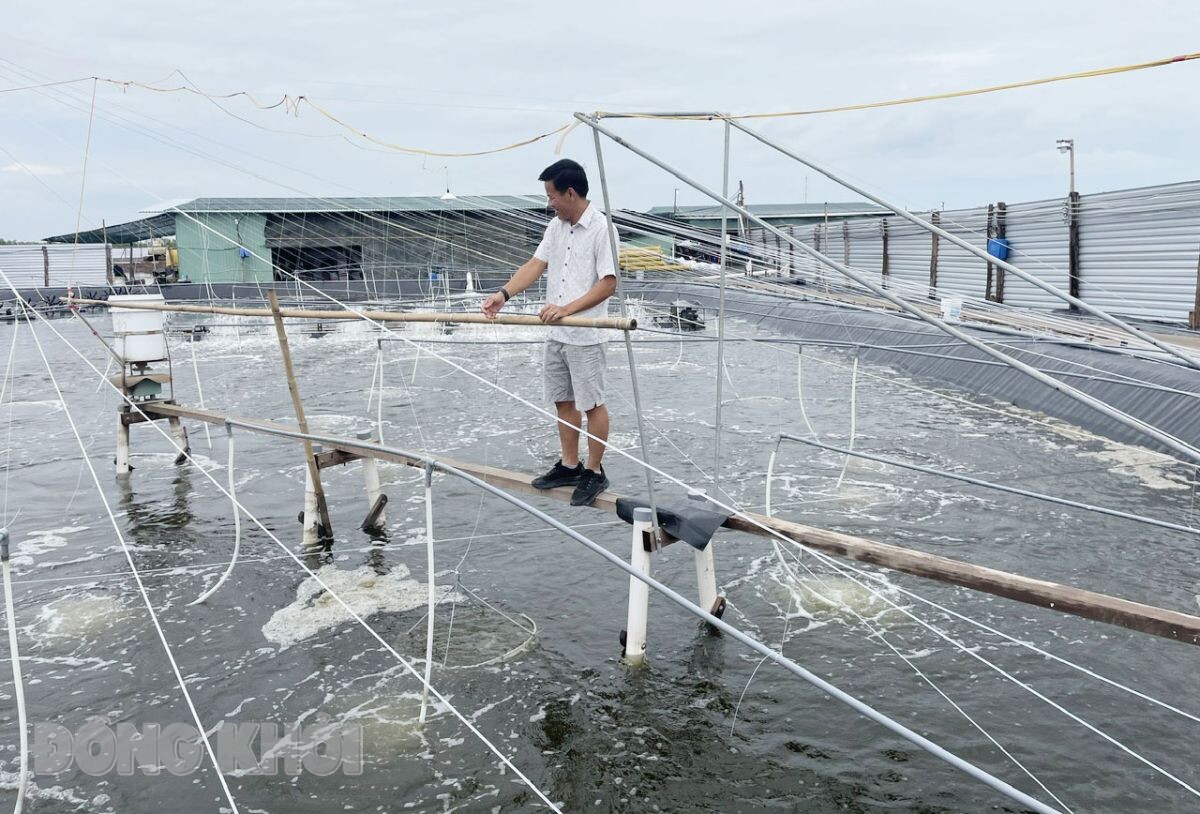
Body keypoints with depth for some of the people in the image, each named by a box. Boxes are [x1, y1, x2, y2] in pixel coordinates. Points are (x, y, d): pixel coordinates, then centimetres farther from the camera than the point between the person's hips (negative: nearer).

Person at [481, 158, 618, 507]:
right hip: (555, 334, 8)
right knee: (562, 400, 15)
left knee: (591, 403, 4)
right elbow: (536, 264, 4)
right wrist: (504, 293, -10)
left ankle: (595, 472, 16)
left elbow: (608, 284, -18)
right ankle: (570, 465, 28)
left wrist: (567, 309, -25)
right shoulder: (555, 226, 9)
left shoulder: (601, 228, -14)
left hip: (585, 337, -8)